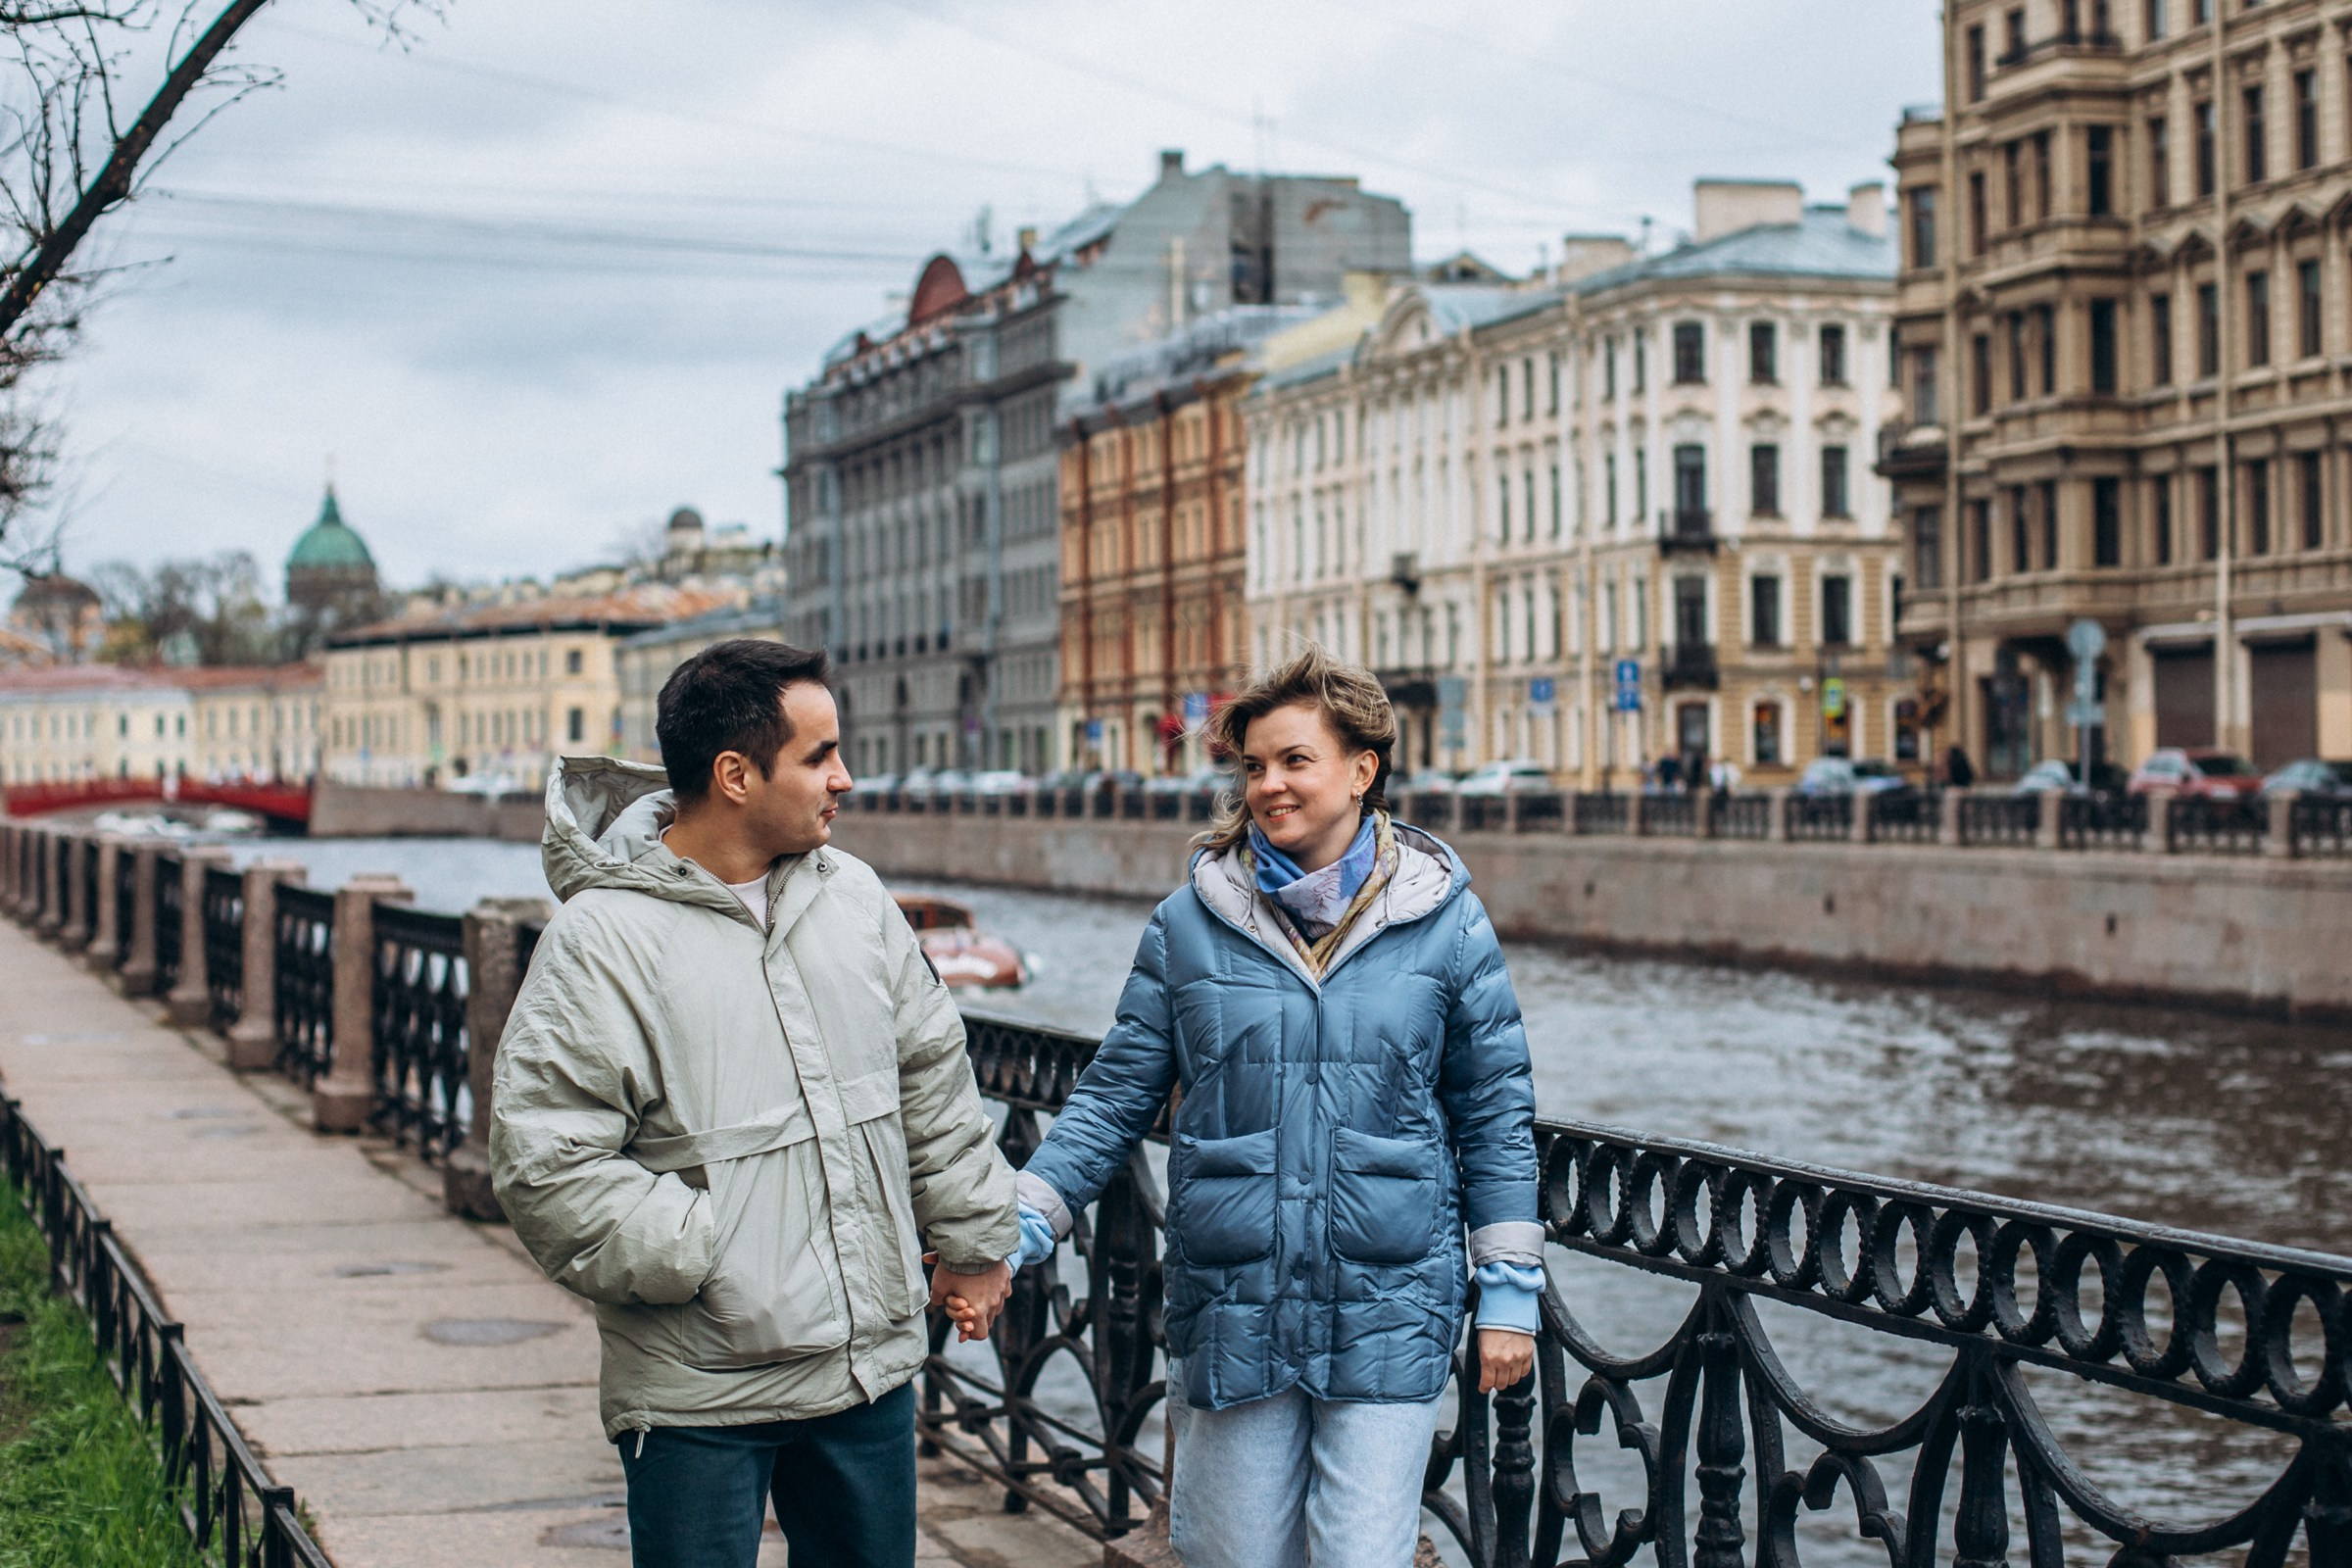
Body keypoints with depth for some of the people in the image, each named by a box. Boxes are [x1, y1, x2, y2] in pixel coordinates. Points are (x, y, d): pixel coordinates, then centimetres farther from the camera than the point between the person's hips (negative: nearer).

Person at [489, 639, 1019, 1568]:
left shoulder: (853, 899, 6)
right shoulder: (603, 941, -14)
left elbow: (932, 1081, 16)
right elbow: (545, 1165, -17)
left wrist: (975, 1241, 18)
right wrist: (702, 1255, -17)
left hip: (871, 1367, 6)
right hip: (698, 1395, -6)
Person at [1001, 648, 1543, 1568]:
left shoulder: (1443, 921, -1)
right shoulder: (1189, 924, 1)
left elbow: (1493, 1110, 5)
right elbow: (1115, 1097, 6)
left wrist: (1509, 1287, 4)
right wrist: (1022, 1223, -6)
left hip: (1387, 1317, -1)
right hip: (1231, 1310, 1)